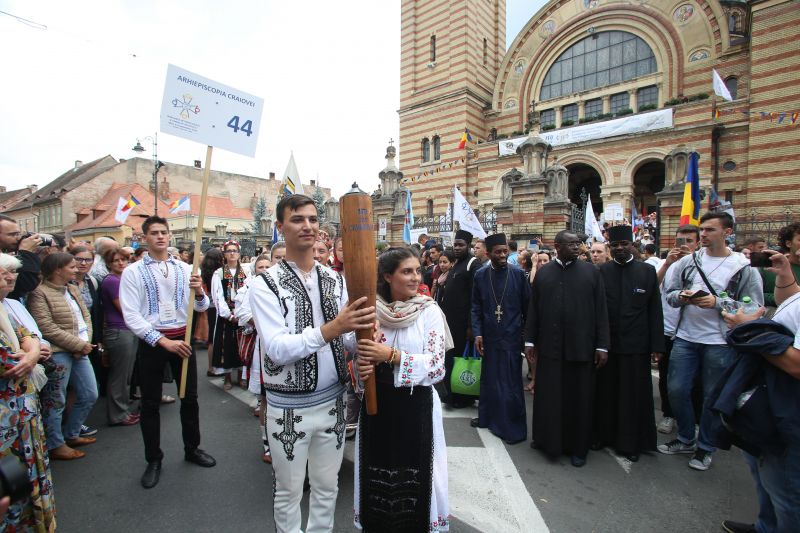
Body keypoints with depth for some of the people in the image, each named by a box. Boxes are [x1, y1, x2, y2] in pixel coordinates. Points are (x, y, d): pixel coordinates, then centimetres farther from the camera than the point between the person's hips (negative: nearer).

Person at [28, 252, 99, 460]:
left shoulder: (73, 289, 13)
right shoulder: (40, 293, -11)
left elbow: (86, 317, 11)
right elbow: (47, 328, -17)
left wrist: (86, 343, -4)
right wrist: (79, 345, -15)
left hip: (80, 351, 8)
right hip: (57, 354, -8)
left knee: (89, 395, 14)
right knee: (55, 402, 5)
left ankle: (71, 435, 31)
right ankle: (55, 445, 20)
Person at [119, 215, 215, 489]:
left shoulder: (184, 269, 1)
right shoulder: (133, 272, -6)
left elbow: (202, 307, -1)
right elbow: (131, 315, -12)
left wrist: (199, 293, -24)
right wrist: (164, 341, -20)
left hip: (182, 338, 2)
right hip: (151, 342, -2)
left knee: (190, 397, 15)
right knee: (150, 404, 12)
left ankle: (192, 448, 35)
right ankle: (153, 460, 30)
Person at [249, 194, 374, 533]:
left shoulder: (335, 280, 1)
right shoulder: (265, 285, -13)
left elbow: (346, 339, 2)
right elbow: (277, 349, -23)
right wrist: (330, 329, -35)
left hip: (332, 401, 4)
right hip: (289, 407, -4)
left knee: (327, 486, 23)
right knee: (289, 492, 19)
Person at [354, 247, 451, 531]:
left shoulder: (430, 311, -10)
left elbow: (437, 365, -15)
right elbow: (359, 354, 5)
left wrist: (391, 355, -26)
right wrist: (363, 367, -18)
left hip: (416, 404, -2)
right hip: (377, 402, 2)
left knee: (414, 471, 9)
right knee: (377, 470, 15)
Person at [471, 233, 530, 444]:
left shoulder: (518, 274, -6)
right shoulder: (480, 275, 0)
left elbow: (527, 306, -2)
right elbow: (476, 307, 3)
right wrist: (477, 333, -5)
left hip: (511, 336, -2)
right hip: (488, 336, 3)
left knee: (511, 382, 5)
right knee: (488, 378, 15)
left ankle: (514, 428, 21)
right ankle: (487, 417, 33)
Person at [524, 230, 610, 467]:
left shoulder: (591, 271, 1)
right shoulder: (543, 273, 4)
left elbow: (600, 311, 0)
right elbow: (533, 309, 5)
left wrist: (602, 345, -4)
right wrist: (530, 341, 3)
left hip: (581, 346, -1)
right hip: (549, 346, 1)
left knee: (579, 398, 10)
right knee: (548, 396, 11)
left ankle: (578, 447, 28)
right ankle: (547, 439, 31)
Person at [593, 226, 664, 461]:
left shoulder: (647, 271, 1)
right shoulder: (601, 272, 0)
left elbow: (655, 310, 1)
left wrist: (657, 345, -3)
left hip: (636, 345, 0)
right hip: (606, 343, 0)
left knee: (634, 395, 10)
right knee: (606, 393, 11)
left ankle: (631, 442, 26)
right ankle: (604, 435, 28)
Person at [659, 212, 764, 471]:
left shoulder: (744, 268, -4)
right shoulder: (687, 262, 4)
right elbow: (669, 293, 8)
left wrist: (717, 303, -18)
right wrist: (681, 296, -13)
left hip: (720, 343, -3)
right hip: (685, 338, 3)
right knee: (676, 390, 7)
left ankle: (705, 447, 30)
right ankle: (686, 439, 29)